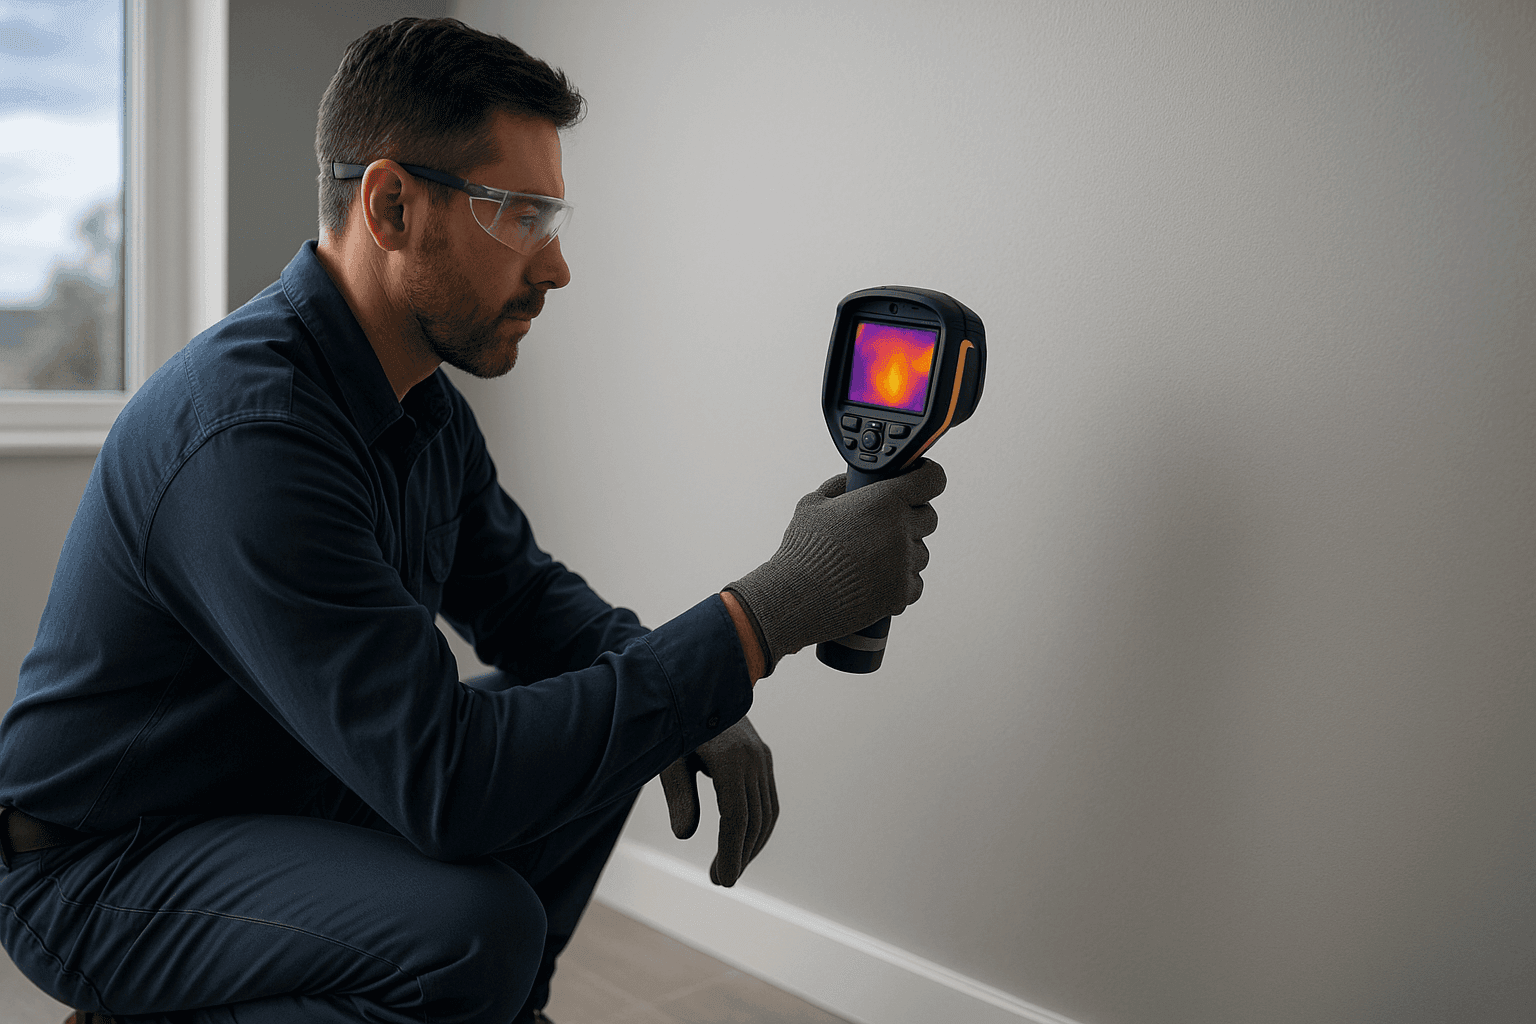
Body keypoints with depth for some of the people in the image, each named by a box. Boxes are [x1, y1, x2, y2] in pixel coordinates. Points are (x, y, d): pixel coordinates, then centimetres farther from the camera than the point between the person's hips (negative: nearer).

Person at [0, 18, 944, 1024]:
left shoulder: (424, 396, 0)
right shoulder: (245, 430, -31)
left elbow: (519, 592, 8)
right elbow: (441, 781, -36)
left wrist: (687, 693, -13)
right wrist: (771, 612, -35)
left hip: (293, 788, 9)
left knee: (609, 727, 1)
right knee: (475, 926, -32)